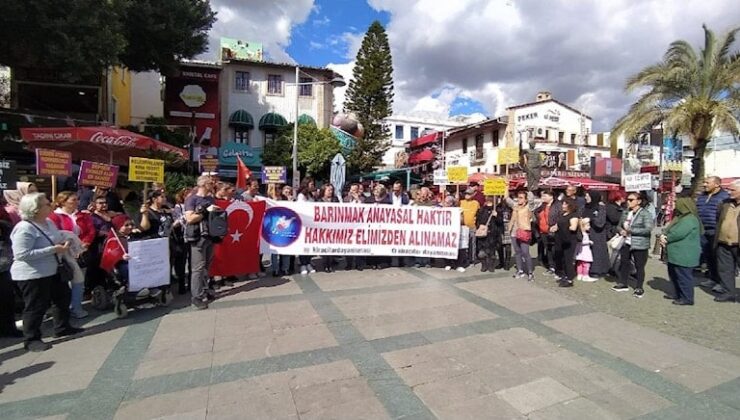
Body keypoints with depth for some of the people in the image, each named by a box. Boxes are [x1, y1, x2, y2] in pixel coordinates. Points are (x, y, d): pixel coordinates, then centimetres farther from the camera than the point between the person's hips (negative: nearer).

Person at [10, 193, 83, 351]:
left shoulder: (48, 222, 4)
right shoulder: (24, 228, -23)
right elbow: (21, 254, -28)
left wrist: (63, 245, -3)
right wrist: (53, 250, -28)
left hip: (52, 271, 9)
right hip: (32, 275, -9)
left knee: (63, 296, 18)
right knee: (36, 306, 2)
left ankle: (62, 327, 35)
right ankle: (31, 339, 19)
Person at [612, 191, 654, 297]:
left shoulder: (645, 214, -11)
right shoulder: (625, 213, 7)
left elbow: (648, 229, -21)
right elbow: (620, 225, 18)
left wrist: (631, 230, -21)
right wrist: (621, 231, -5)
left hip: (640, 245, -6)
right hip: (626, 243, 6)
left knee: (639, 266, 3)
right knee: (624, 263, 14)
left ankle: (639, 288, 16)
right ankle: (623, 284, 29)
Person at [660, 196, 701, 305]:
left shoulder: (690, 219, -18)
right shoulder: (681, 217, 16)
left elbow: (678, 234, -26)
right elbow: (668, 229, 16)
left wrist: (667, 238, -9)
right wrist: (664, 235, -5)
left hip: (684, 255, -11)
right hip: (676, 254, 11)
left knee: (684, 276, -2)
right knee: (674, 275, 19)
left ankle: (687, 298, 8)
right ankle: (679, 294, 32)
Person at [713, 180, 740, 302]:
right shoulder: (726, 203, 10)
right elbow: (719, 220, 22)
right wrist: (716, 240, 17)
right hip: (723, 245, 5)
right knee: (724, 269, 11)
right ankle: (729, 293, 21)